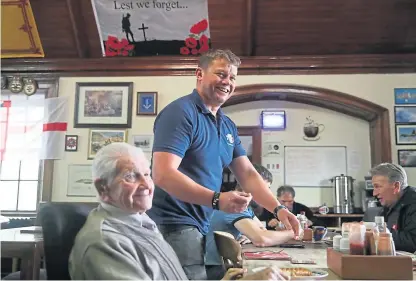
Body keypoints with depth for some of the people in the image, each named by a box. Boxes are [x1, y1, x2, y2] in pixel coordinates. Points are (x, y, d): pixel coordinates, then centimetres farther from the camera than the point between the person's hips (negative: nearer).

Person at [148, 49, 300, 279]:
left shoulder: (228, 126, 12)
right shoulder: (180, 112, -15)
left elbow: (248, 174, 13)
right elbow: (163, 174, -25)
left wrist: (278, 209, 0)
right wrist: (217, 200, -32)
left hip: (200, 227, 9)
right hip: (174, 226, -9)